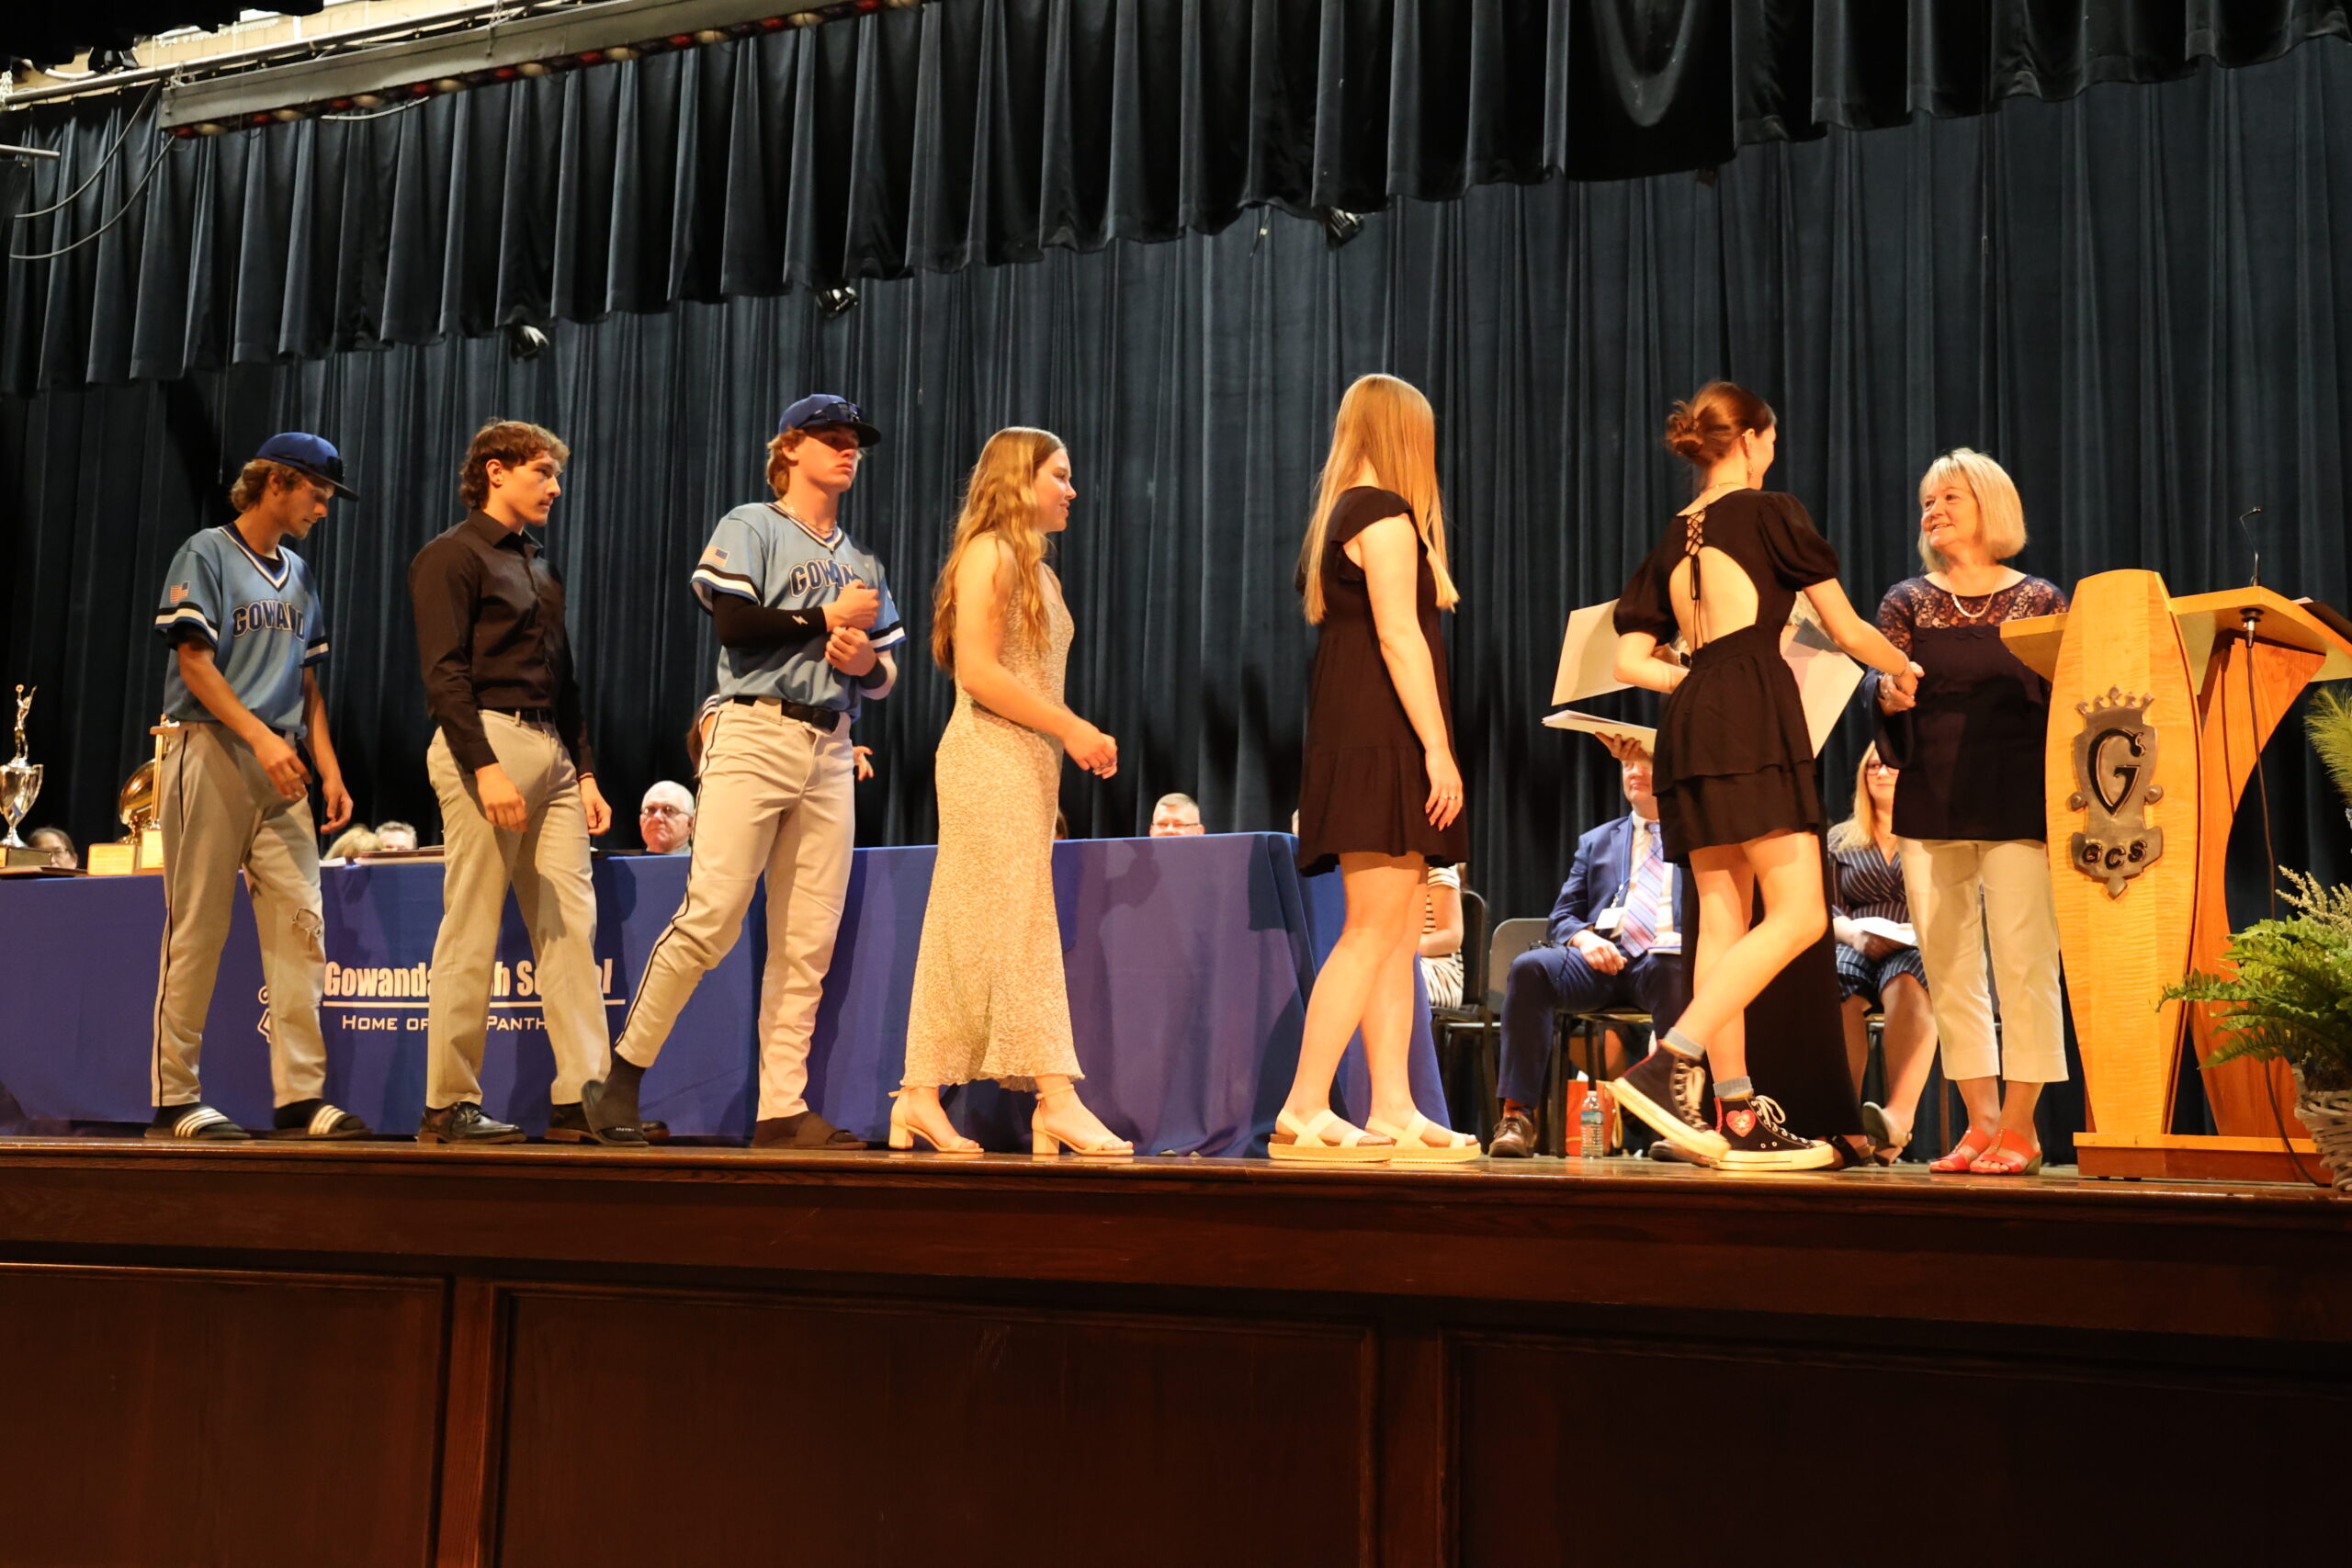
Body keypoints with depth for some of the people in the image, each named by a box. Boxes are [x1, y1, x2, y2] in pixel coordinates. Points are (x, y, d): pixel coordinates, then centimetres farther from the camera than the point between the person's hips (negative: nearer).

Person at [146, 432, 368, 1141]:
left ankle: (301, 1094, -3)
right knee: (196, 927, -4)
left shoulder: (298, 575, 20)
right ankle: (174, 1099, 2)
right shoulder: (207, 554, -1)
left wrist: (330, 770, 10)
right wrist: (259, 736, -19)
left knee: (300, 922, -3)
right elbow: (194, 661, -9)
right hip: (211, 751, -6)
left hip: (280, 763, 7)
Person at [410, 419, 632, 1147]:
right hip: (486, 741, -8)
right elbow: (445, 674, -11)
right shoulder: (451, 557, 0)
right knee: (472, 933, -5)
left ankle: (579, 1097, 0)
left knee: (571, 926, 0)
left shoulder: (542, 569, 24)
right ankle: (448, 1107, 1)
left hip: (551, 752, 8)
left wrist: (584, 773, 15)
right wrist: (487, 767, -20)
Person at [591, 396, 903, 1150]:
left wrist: (867, 660, -2)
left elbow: (885, 676, 20)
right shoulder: (751, 528, 5)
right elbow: (735, 625, -12)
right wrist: (828, 617, -6)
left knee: (809, 942, 1)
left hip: (830, 754, 6)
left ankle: (782, 1109, 3)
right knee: (712, 917, -14)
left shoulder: (861, 562, 22)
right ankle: (628, 1063, 1)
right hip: (756, 737, -6)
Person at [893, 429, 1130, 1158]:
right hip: (989, 757, -9)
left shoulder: (1037, 571, 22)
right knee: (1020, 922, -11)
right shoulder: (989, 555, -6)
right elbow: (977, 671, -15)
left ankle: (920, 1097, 9)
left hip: (1029, 761, 9)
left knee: (964, 938, 7)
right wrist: (1071, 728, -14)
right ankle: (1057, 1097, -14)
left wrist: (1080, 736, 7)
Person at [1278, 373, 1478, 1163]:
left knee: (1400, 931, 7)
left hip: (1354, 735, 10)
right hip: (1382, 736, -10)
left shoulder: (1340, 515, 20)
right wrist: (1437, 746, -18)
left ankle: (1394, 1110, 7)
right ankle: (1303, 1109, -13)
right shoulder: (1385, 513, -7)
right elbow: (1398, 635, -16)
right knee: (1373, 928, -11)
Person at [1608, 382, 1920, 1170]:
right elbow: (1848, 630, 7)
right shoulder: (1769, 511, 4)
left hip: (1689, 719, 7)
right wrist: (1905, 670, 25)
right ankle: (1670, 1062, -23)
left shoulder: (1674, 537, 19)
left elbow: (1631, 661, 15)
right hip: (1756, 712, -7)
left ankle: (1739, 1117, 2)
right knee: (1798, 915, -9)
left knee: (1723, 920, 4)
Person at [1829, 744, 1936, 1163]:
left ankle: (1899, 1117, -57)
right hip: (1854, 950, 2)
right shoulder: (1839, 839, 24)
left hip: (1921, 952, -2)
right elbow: (1825, 911, 14)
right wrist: (1855, 934, -8)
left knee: (1905, 986, -39)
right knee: (1835, 989, -35)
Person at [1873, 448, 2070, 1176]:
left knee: (2022, 965, -7)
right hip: (1931, 805, 3)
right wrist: (1889, 698, -20)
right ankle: (1981, 1124, 11)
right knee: (1950, 971, 4)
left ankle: (2019, 1129, 0)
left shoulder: (2039, 602, 5)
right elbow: (1883, 693, 4)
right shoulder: (1908, 603, 10)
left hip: (2015, 805, -3)